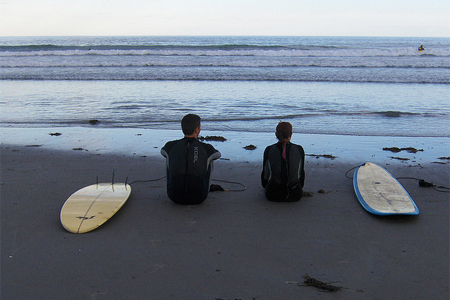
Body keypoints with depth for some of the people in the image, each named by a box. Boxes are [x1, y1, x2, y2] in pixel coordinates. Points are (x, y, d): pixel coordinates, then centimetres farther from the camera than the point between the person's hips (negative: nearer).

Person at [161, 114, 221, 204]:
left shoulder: (170, 146, 2)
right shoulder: (207, 148, -1)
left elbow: (163, 151, 29)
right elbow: (218, 154, 26)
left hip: (175, 197, 1)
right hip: (198, 198, -1)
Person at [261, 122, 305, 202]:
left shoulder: (269, 150, -9)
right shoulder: (299, 149, -8)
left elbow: (265, 172, 4)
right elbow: (301, 172, 5)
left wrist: (264, 185, 26)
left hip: (272, 195, 0)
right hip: (295, 195, 1)